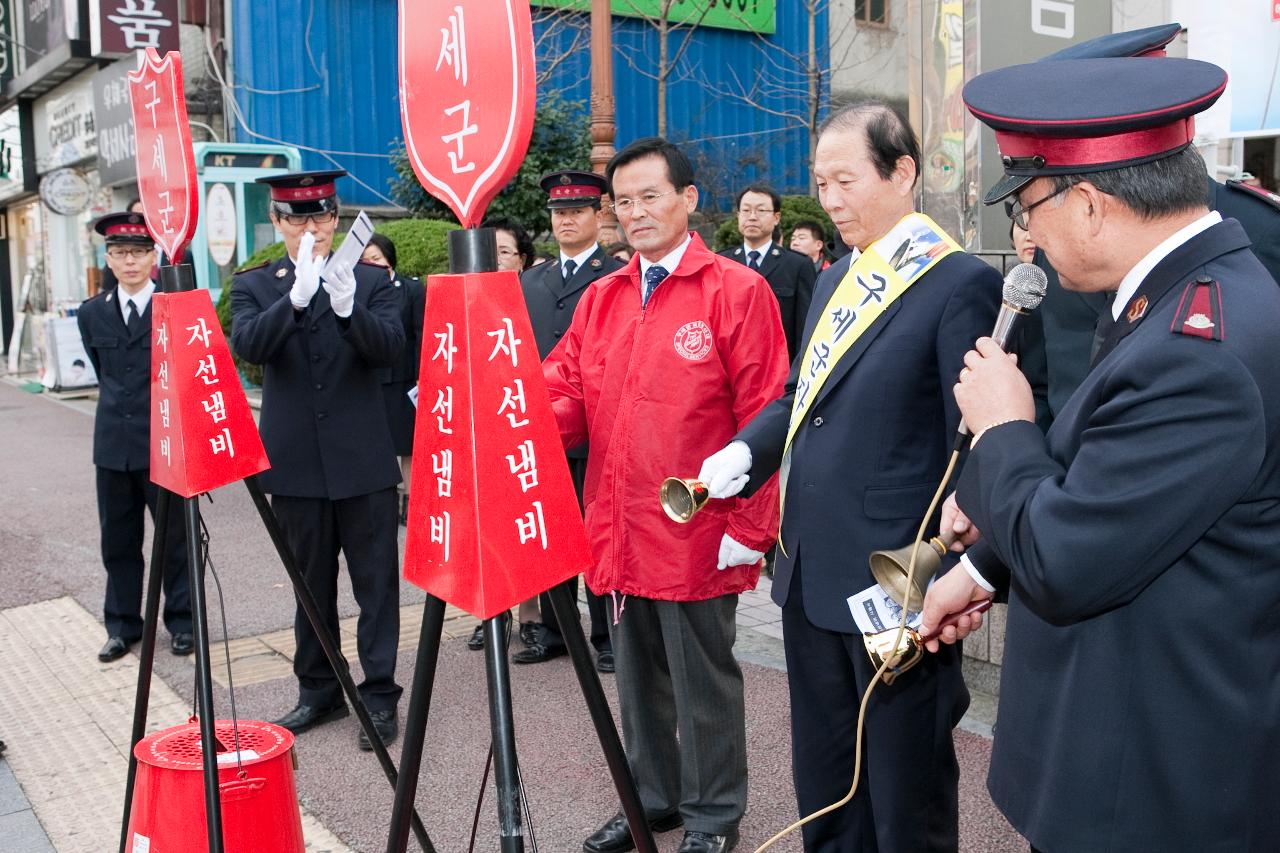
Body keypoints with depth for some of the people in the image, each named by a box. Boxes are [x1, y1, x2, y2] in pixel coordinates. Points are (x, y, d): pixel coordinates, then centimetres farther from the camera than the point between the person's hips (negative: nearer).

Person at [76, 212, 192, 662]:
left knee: (174, 537, 6)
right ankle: (122, 625, 24)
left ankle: (182, 622, 19)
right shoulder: (92, 314, 7)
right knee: (118, 540, 11)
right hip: (114, 444, 4)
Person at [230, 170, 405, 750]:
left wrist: (349, 309, -32)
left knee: (375, 583, 3)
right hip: (295, 462, 2)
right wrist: (297, 296, -29)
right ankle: (318, 690, 27)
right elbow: (247, 345, -14)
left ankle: (380, 695, 13)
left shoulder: (371, 280, 2)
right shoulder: (254, 286, 5)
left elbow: (392, 347, -13)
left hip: (363, 459, -2)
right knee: (311, 584, 14)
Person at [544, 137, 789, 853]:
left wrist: (749, 528, -13)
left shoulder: (737, 291, -8)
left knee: (704, 684, 8)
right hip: (619, 532, 6)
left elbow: (764, 420, -11)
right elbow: (569, 398, 7)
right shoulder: (601, 298, 10)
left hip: (697, 538, -5)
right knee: (637, 677, 19)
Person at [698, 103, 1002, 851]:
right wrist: (746, 453, 1)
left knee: (906, 792, 10)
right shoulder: (835, 281, 13)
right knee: (823, 785, 21)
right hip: (812, 574, 8)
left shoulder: (961, 284, -12)